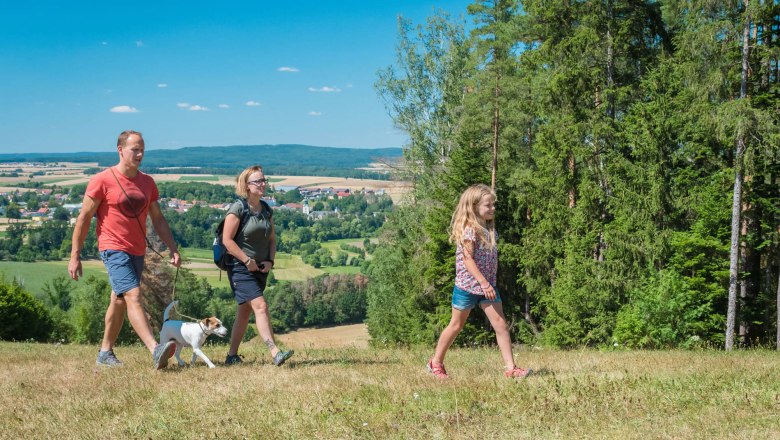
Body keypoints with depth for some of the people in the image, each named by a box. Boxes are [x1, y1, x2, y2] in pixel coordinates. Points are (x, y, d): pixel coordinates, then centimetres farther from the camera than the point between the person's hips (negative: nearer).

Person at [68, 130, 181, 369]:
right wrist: (75, 256, -7)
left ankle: (105, 352, 26)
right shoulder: (102, 180, -7)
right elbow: (84, 219, -5)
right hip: (114, 250, -7)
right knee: (133, 296, -20)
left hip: (137, 252, 7)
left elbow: (158, 219, 15)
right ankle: (156, 350, -33)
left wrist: (173, 248, 4)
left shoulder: (147, 182, 10)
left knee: (119, 301, 14)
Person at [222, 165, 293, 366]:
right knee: (260, 306, -18)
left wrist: (270, 261, 0)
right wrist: (247, 261, -16)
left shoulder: (267, 210, 9)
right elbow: (227, 240, -15)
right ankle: (275, 352, -23)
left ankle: (232, 356, 21)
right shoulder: (238, 209, -12)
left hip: (260, 269, 7)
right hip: (241, 268, -7)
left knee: (244, 312, 12)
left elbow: (272, 239, 16)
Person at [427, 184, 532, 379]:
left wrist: (488, 283, 11)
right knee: (456, 326, 7)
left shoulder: (489, 229, 8)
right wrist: (484, 282, -26)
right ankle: (436, 362, 23)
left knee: (500, 324, -2)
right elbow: (467, 259, -23)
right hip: (467, 285, -7)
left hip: (487, 285, 7)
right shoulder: (469, 230, -17)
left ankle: (510, 367, -1)